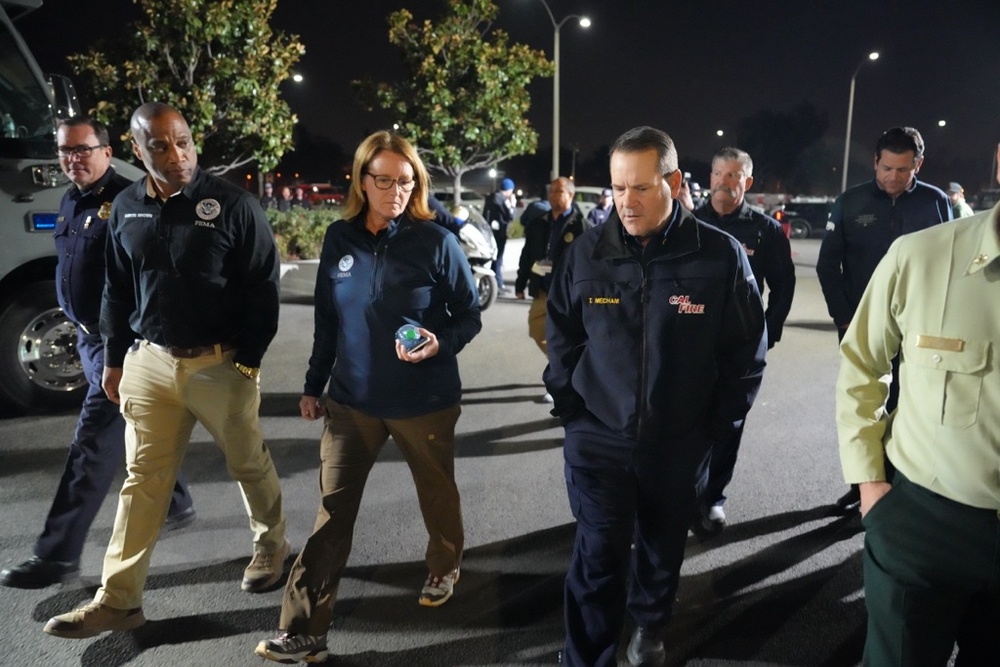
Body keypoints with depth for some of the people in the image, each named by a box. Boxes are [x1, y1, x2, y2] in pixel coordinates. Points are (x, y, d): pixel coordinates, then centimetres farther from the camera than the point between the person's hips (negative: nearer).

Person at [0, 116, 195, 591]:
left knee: (92, 443, -6)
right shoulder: (71, 201, 13)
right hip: (89, 337, 10)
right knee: (134, 430, 19)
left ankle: (57, 555, 1)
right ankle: (175, 503, 36)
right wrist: (81, 328, 20)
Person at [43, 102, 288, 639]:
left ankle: (271, 543, 38)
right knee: (142, 479, 10)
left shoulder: (232, 204, -10)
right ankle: (118, 599, 20)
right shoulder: (126, 208, 5)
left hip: (220, 363, -4)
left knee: (249, 464, 13)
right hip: (149, 360, 4)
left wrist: (249, 360, -11)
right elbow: (117, 290, 14)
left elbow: (263, 288, -9)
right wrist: (114, 358, 13)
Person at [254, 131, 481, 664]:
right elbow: (327, 319, 8)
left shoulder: (436, 242, -11)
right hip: (352, 399, 3)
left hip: (424, 400, -2)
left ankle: (445, 567, 48)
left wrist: (441, 343, -26)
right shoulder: (339, 238, 0)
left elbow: (469, 317, -5)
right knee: (332, 510, 2)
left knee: (436, 493, 19)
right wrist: (313, 385, 12)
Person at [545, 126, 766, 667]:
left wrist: (717, 425, -1)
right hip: (598, 439, 0)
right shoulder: (586, 252, -6)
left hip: (679, 443, 1)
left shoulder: (721, 255, -11)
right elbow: (562, 338, 6)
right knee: (598, 558, 2)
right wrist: (570, 409, 2)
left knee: (662, 549, 21)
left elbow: (746, 352, -2)